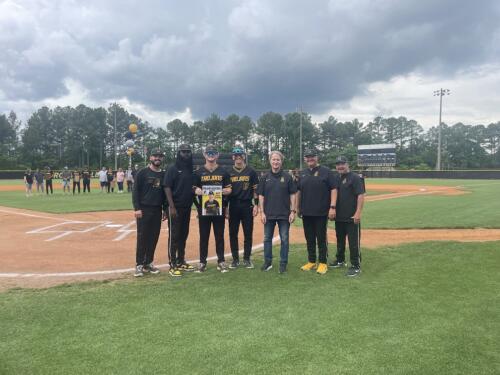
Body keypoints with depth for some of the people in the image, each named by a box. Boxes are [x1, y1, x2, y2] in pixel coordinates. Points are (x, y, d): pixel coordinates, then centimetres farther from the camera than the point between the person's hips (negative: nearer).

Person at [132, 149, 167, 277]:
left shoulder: (164, 175, 10)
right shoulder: (143, 172, -3)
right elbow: (135, 191, -6)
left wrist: (165, 210, 11)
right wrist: (137, 208, -14)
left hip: (157, 210, 4)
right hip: (144, 209, -4)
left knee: (154, 238, 7)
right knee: (142, 238, -3)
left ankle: (148, 263, 18)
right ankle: (139, 265, 6)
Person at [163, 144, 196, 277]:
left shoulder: (191, 170, 13)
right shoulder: (172, 169, -6)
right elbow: (167, 188, -12)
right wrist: (172, 206, -19)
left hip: (187, 207, 6)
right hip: (175, 207, -6)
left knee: (183, 235, 12)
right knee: (174, 236, -3)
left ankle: (181, 261, 23)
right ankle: (172, 265, 2)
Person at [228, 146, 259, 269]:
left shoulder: (251, 171, 4)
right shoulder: (229, 172, 8)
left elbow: (255, 189, 3)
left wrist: (256, 205, -4)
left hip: (247, 205, -1)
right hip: (233, 206, 1)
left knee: (248, 233, 3)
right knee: (233, 233, 5)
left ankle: (247, 259, 13)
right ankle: (235, 259, 15)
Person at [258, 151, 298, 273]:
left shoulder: (287, 177, 1)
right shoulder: (265, 177, 4)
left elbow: (292, 195, 1)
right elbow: (261, 196, 4)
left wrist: (293, 211, -5)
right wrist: (262, 212, -3)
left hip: (284, 214, -1)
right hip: (268, 214, 2)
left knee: (284, 239, 4)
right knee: (267, 239, 9)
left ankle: (283, 263, 14)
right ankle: (267, 262, 21)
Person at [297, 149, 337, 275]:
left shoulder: (326, 171, -4)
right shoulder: (302, 174, 11)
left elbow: (333, 189, -8)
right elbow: (299, 191, 18)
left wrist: (332, 207, -15)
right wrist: (297, 208, 15)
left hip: (321, 212, -5)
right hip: (306, 213, 5)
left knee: (321, 238, 1)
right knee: (309, 238, 12)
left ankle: (323, 263, 12)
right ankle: (311, 262, 23)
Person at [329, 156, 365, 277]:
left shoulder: (355, 178, -9)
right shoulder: (336, 179, 12)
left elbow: (361, 196, -15)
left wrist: (358, 213, -21)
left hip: (352, 217, -7)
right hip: (339, 217, 7)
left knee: (353, 242, -2)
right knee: (340, 240, 19)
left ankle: (356, 266, 5)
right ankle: (340, 260, 33)